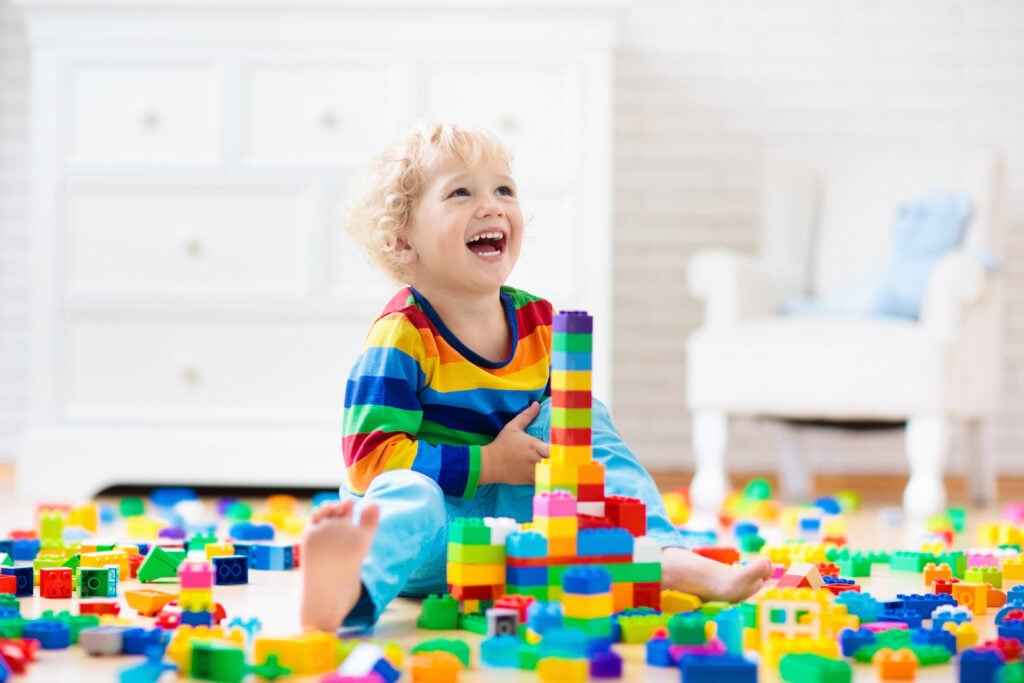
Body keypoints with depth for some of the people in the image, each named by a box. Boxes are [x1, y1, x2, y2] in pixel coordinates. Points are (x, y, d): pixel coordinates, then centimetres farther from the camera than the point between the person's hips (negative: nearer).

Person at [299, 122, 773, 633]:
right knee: (410, 496, -39)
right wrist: (489, 464, -21)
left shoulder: (540, 322, 6)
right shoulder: (402, 336, -14)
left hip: (513, 509, 6)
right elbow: (370, 458, -20)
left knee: (584, 419, -5)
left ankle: (666, 558, -24)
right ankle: (350, 582, -78)